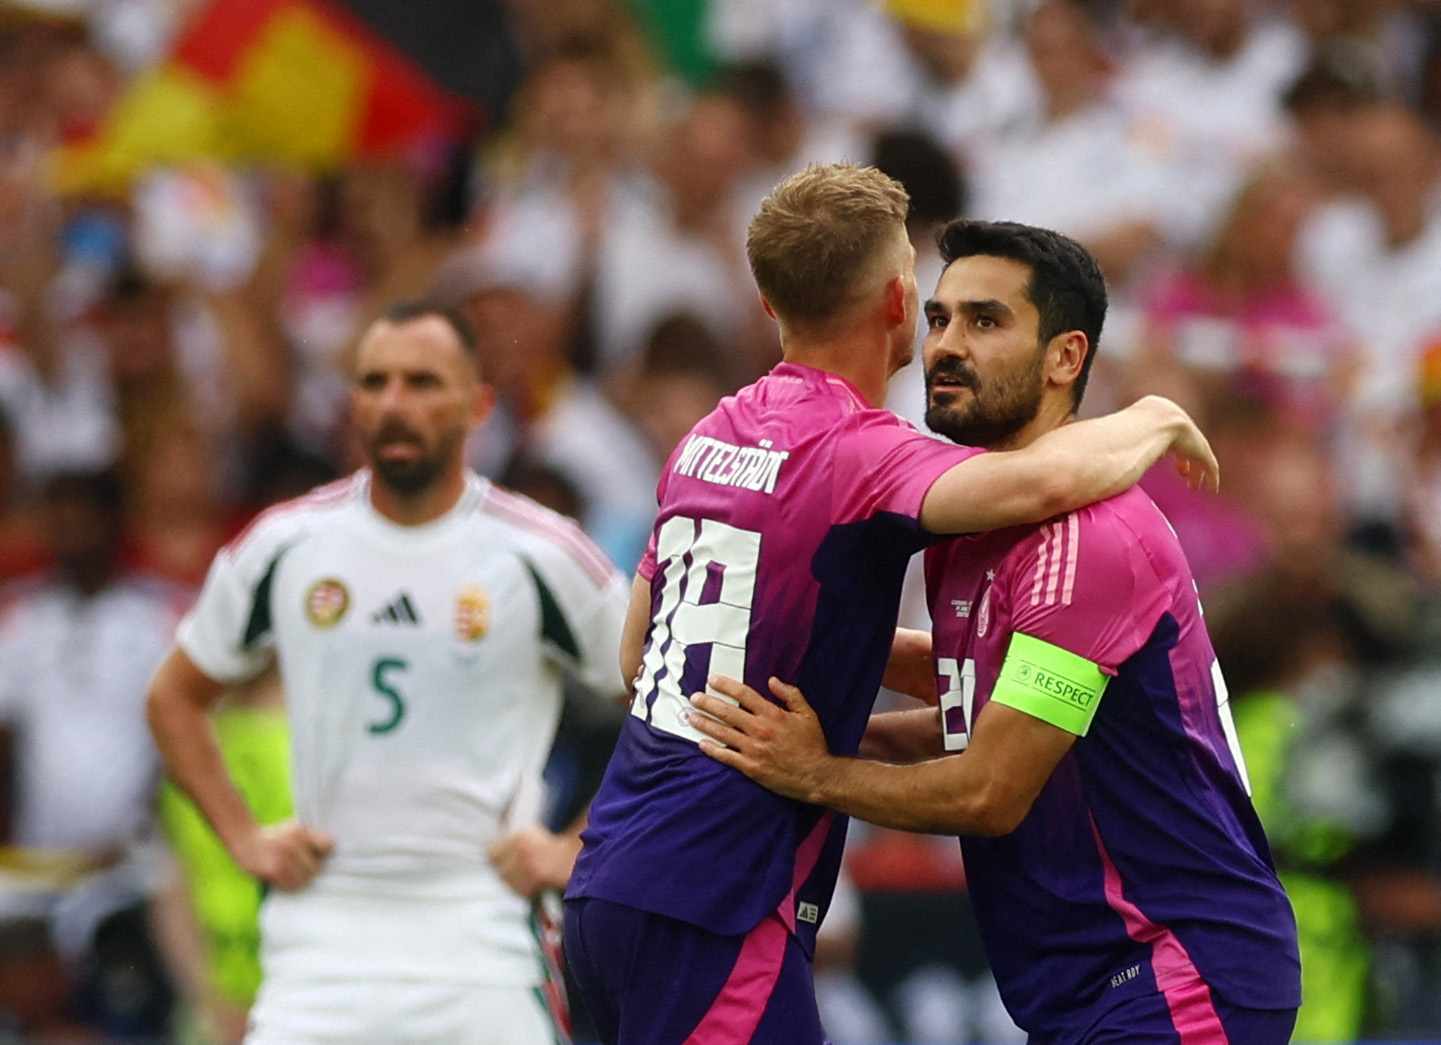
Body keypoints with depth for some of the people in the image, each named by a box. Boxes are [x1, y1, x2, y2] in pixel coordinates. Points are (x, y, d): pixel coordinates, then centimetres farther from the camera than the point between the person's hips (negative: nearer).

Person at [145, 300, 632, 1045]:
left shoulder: (541, 555, -1)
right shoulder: (283, 546, 5)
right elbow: (175, 697, 19)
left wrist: (585, 849, 0)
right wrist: (242, 837, 8)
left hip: (477, 922, -1)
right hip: (323, 922, 1)